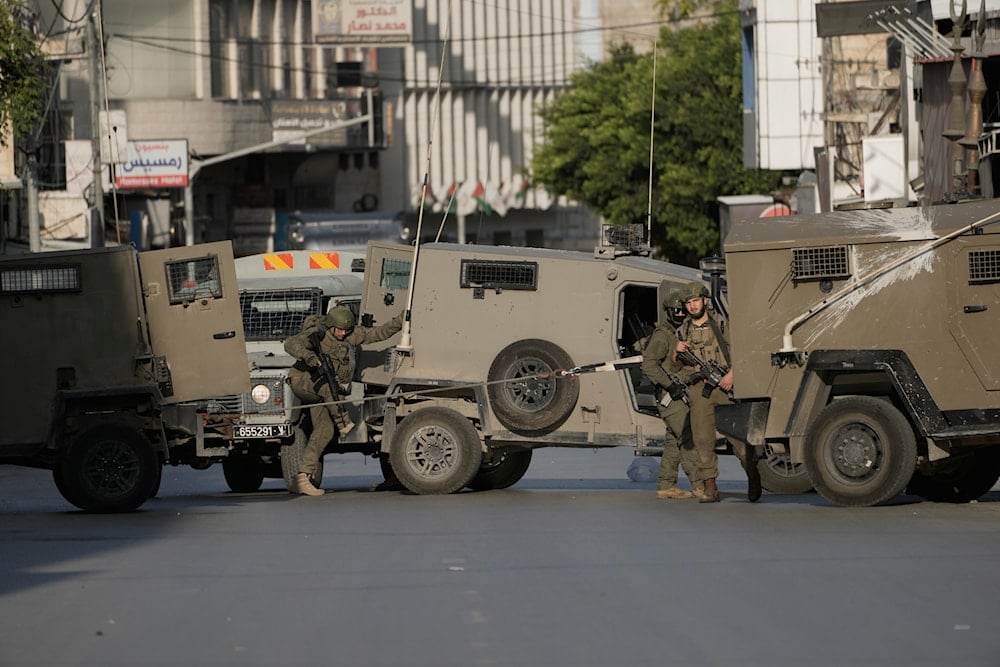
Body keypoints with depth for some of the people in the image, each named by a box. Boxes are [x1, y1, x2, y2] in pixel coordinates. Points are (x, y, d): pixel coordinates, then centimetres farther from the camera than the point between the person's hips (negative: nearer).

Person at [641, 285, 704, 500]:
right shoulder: (662, 335, -10)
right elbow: (649, 365, -18)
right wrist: (670, 385, -23)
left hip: (680, 395, 9)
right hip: (670, 398, -9)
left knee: (675, 441, 10)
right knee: (688, 439, -14)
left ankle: (666, 486, 15)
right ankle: (699, 486, -18)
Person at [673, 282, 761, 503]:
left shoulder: (721, 325, 8)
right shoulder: (682, 331, 16)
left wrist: (731, 374, -12)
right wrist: (677, 351, -1)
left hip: (725, 386, -3)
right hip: (699, 390, 3)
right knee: (702, 437, -6)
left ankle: (753, 476, 11)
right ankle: (710, 487, -4)